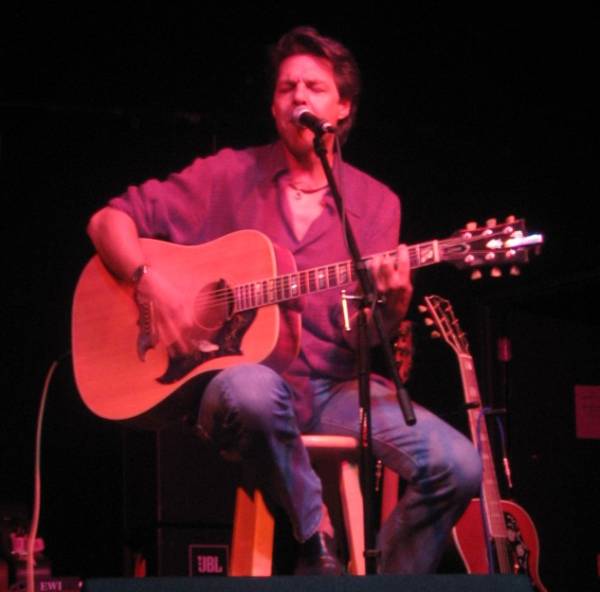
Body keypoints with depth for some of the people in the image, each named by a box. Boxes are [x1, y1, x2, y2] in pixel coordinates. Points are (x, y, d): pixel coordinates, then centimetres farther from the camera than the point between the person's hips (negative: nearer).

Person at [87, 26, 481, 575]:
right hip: (248, 373, -2)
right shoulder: (230, 175, 6)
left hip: (336, 389, 2)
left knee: (457, 466, -22)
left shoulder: (376, 203, 11)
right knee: (252, 389, -41)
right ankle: (320, 546, -18)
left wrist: (393, 302, -19)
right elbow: (109, 220, 5)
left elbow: (365, 337, 4)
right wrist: (152, 285, -14)